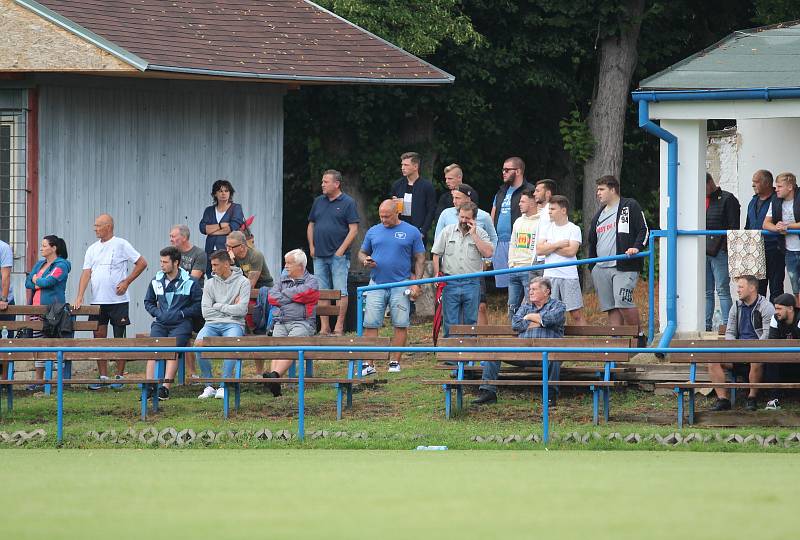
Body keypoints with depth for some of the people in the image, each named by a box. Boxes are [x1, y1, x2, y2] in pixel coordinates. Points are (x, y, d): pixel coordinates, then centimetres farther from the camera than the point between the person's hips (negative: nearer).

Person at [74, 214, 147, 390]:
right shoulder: (92, 249, 11)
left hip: (118, 300, -5)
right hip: (98, 301, 5)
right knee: (99, 338, 4)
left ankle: (119, 376, 7)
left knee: (119, 339, 1)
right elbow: (86, 274, 6)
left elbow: (142, 263, -2)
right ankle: (103, 376, 10)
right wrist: (79, 298, -6)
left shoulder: (121, 245, -3)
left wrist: (126, 282, -9)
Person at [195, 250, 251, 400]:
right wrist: (229, 309, -1)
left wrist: (218, 306, 0)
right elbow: (206, 312, 4)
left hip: (233, 324, -3)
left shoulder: (242, 282, 3)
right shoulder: (210, 283, 14)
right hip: (212, 324, 3)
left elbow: (241, 310, -9)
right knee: (199, 343, -28)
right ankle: (209, 386, -20)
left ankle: (224, 386, -31)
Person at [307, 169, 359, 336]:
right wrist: (312, 247, 9)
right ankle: (324, 328, 8)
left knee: (340, 292, -5)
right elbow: (311, 225, 21)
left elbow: (353, 229, -8)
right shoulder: (318, 202, 14)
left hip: (338, 255, -6)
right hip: (319, 255, 6)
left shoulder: (348, 203, -3)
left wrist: (341, 250, -12)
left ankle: (339, 327, -3)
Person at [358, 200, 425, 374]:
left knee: (401, 325, -2)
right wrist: (365, 260, -4)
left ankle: (395, 362, 6)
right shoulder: (373, 232, 12)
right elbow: (362, 253, 21)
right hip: (376, 284, 2)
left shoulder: (411, 232, 4)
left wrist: (416, 283, -4)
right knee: (370, 324, -5)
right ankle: (369, 364, -2)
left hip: (401, 285, -2)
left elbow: (420, 259, 5)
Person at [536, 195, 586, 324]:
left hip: (569, 276, -4)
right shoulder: (547, 228, 12)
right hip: (550, 276, 4)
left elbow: (571, 251, -13)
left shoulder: (574, 229, 0)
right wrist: (558, 245, -9)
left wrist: (549, 247, -5)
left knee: (576, 314, -4)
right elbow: (539, 250, 0)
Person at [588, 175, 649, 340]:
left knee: (622, 301, -20)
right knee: (611, 307, 3)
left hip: (624, 265, -7)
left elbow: (644, 230, -1)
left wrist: (637, 247, -17)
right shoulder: (599, 215, 24)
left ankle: (639, 337, -8)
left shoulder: (630, 206, 4)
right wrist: (592, 265, 21)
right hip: (601, 268, 7)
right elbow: (592, 241, 30)